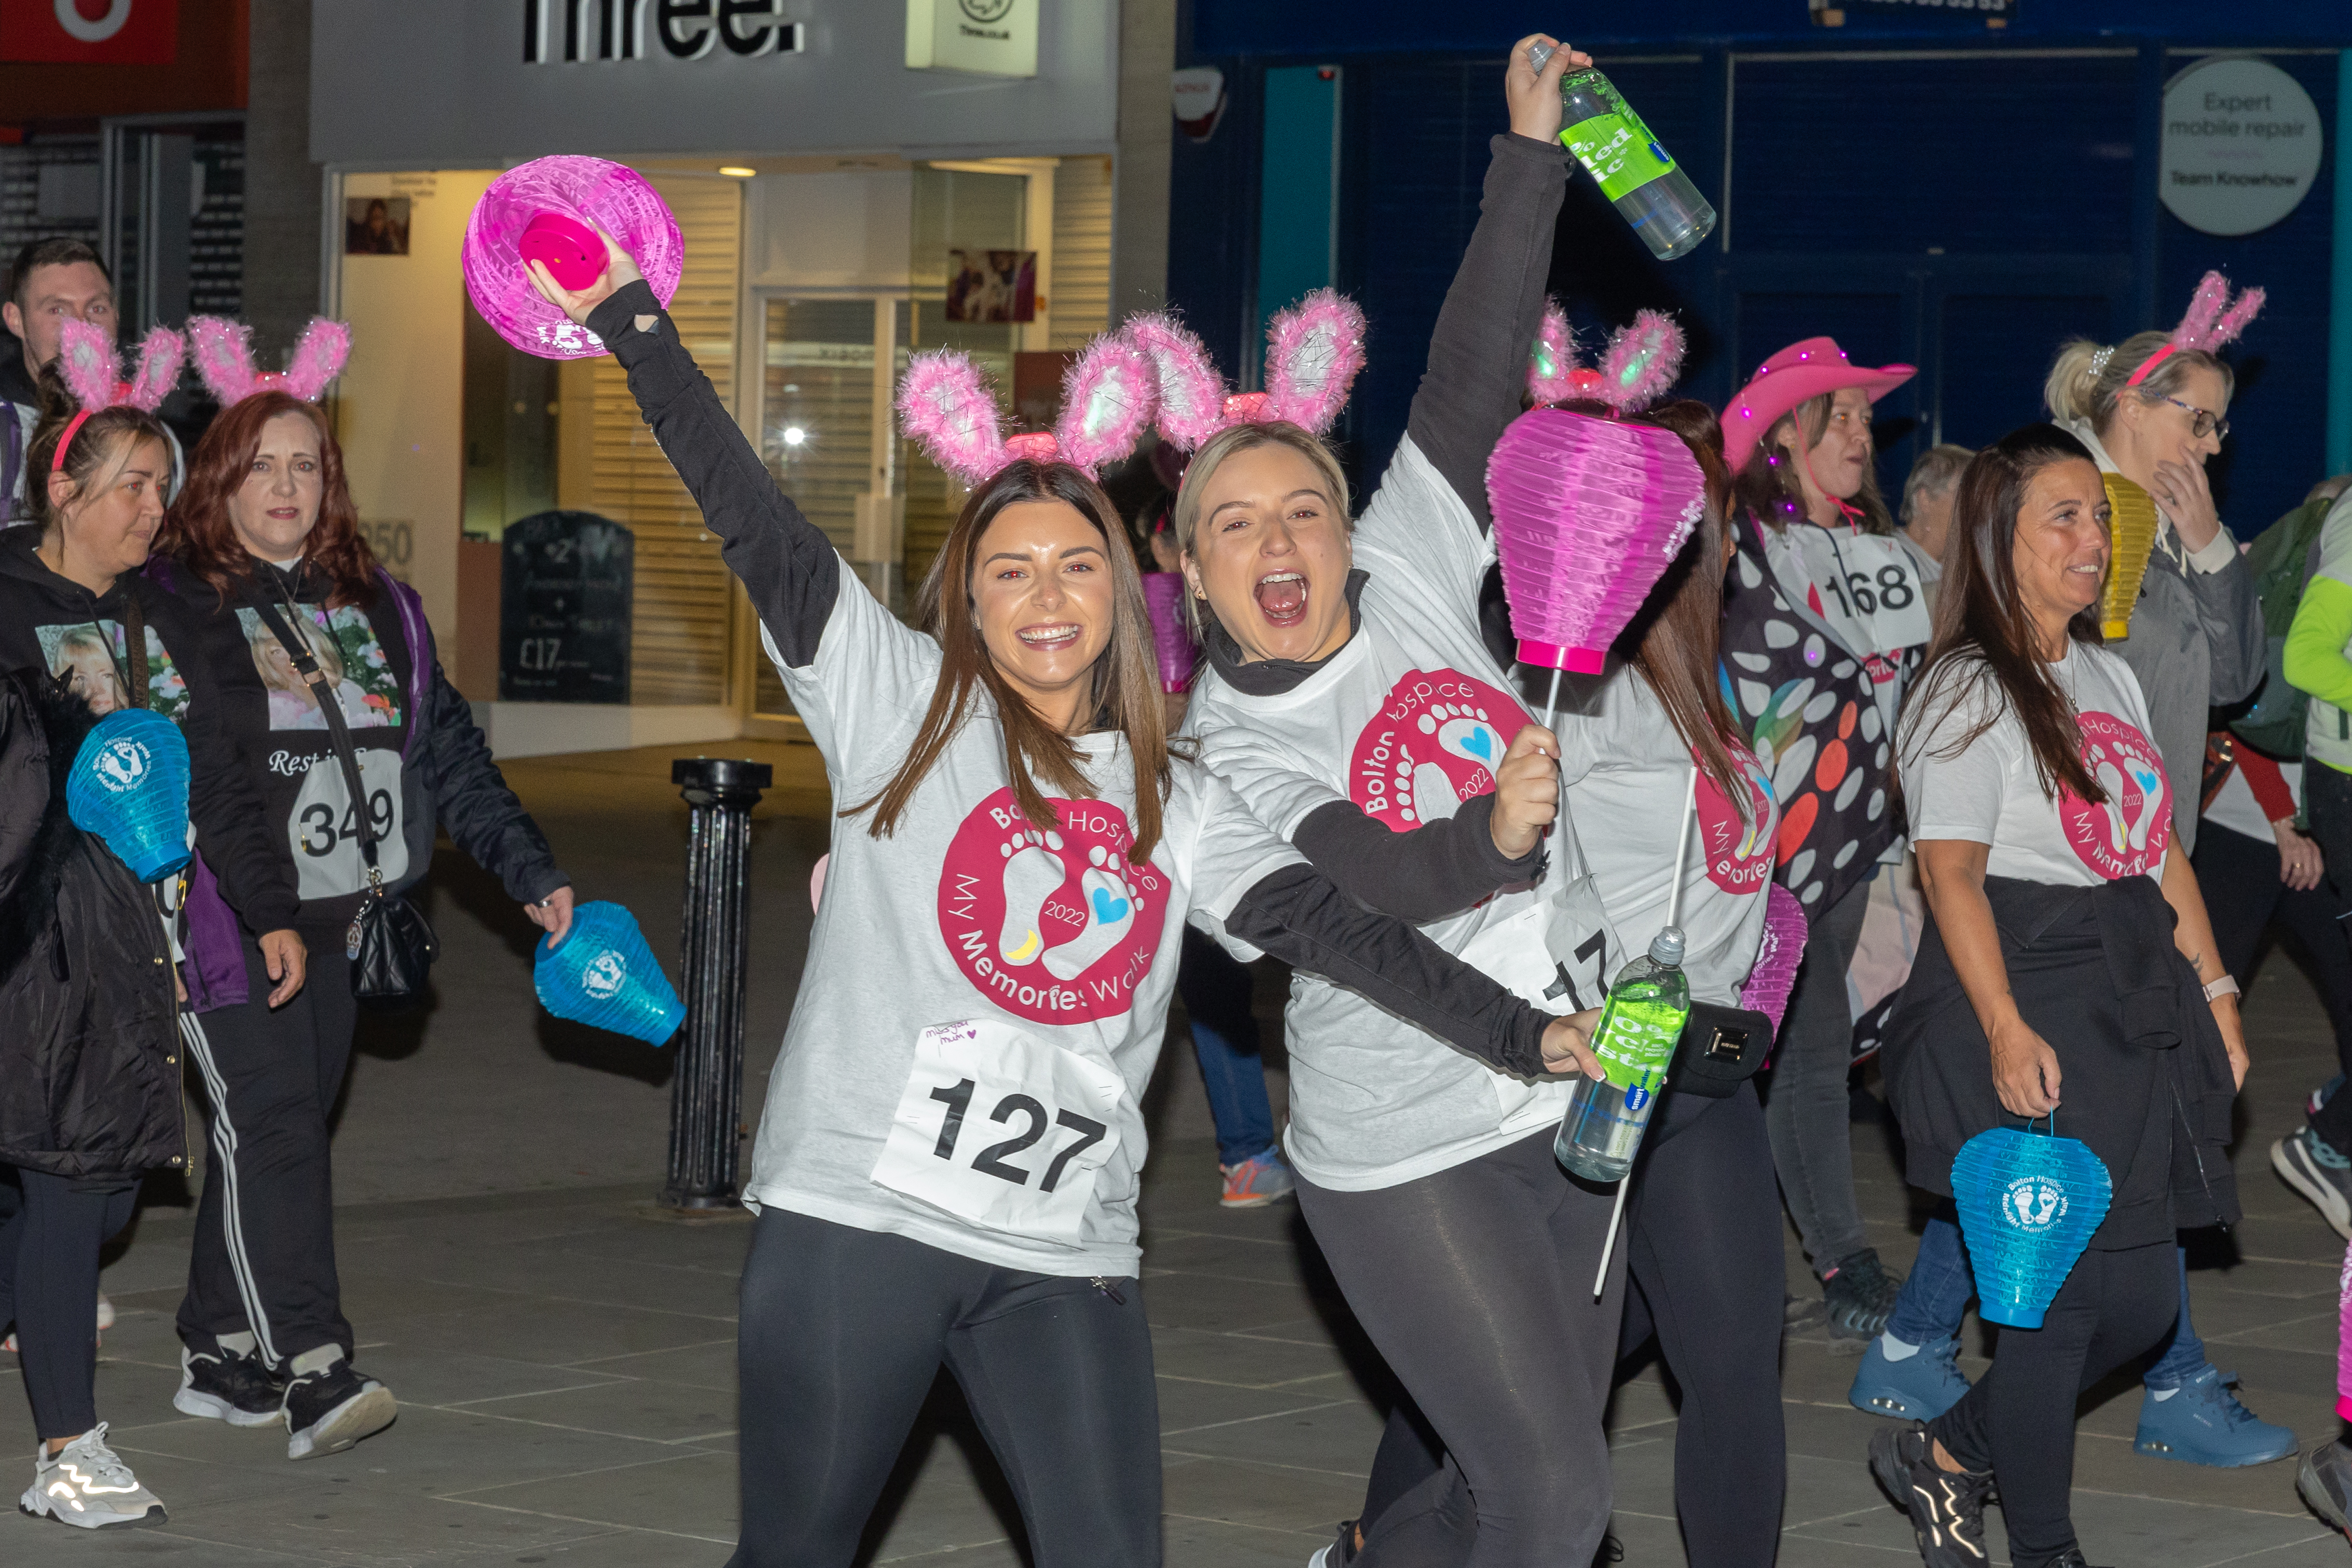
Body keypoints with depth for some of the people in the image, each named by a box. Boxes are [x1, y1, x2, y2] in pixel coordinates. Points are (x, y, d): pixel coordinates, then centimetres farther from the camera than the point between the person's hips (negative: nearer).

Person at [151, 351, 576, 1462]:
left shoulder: (378, 608, 15)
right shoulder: (172, 602, -3)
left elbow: (450, 754, 17)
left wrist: (531, 874, 12)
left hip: (340, 922, 6)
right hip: (225, 920, -6)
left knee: (287, 1129, 9)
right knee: (271, 1125, -13)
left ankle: (217, 1356, 20)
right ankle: (313, 1375, -17)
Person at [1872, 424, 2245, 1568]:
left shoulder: (2108, 676, 18)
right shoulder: (1968, 690, -7)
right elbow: (1951, 872, -15)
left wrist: (2217, 993, 12)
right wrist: (2006, 1029, -24)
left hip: (2136, 1000, 8)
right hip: (2030, 1006, -8)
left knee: (2143, 1300, 6)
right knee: (2073, 1289, -7)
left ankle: (1949, 1454, 23)